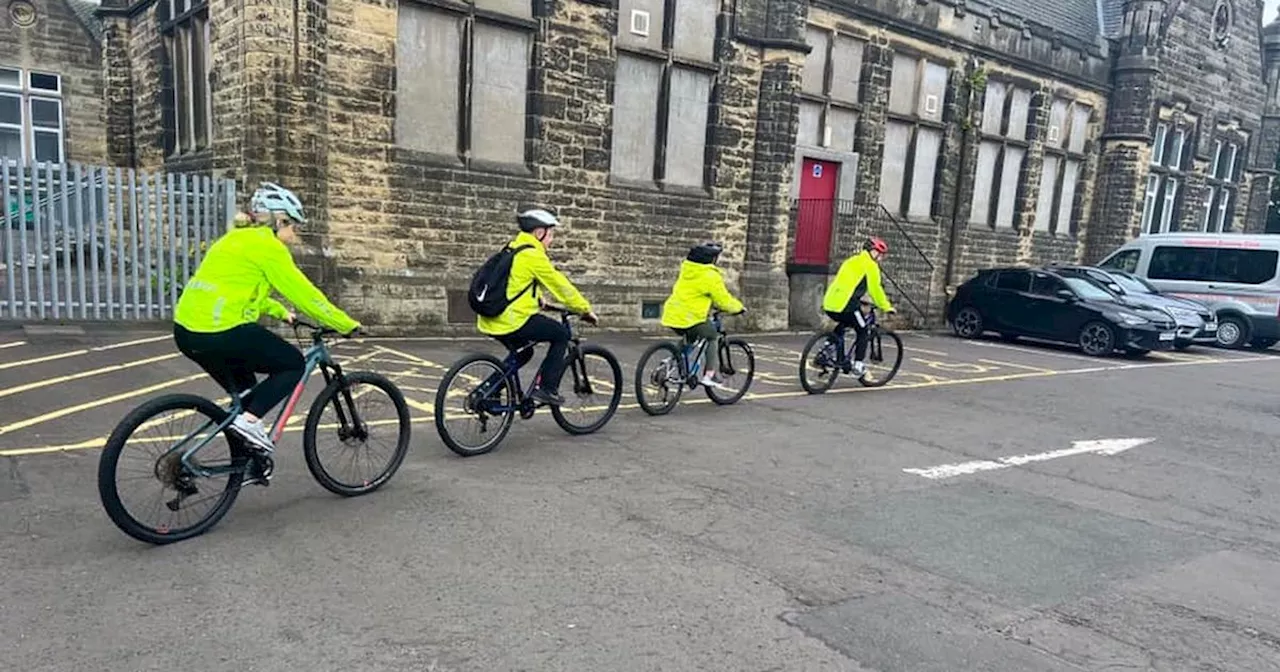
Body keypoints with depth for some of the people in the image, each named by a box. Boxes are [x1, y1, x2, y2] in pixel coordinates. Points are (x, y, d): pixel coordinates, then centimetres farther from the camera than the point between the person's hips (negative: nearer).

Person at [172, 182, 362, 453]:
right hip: (220, 332, -10)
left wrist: (280, 312, 36)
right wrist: (347, 325, 1)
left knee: (243, 390, 26)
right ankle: (249, 419, -6)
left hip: (187, 330, 10)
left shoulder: (237, 239, 21)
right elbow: (303, 293, -6)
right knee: (293, 364, 8)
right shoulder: (267, 245, -6)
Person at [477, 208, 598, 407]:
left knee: (523, 352, 28)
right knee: (562, 334, 5)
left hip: (490, 320, 9)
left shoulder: (513, 249, 16)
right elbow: (560, 285, -8)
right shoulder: (533, 255, -12)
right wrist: (586, 310, 0)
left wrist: (538, 300, 38)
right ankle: (546, 389, 3)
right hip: (512, 321, -9)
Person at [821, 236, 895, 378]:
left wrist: (860, 300, 42)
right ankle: (858, 365, 8)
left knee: (842, 324, 34)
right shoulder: (870, 265, 1)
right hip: (846, 306, -7)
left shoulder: (852, 261, 26)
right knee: (863, 332, 13)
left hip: (830, 304, 8)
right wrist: (886, 307, 5)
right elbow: (875, 289, -3)